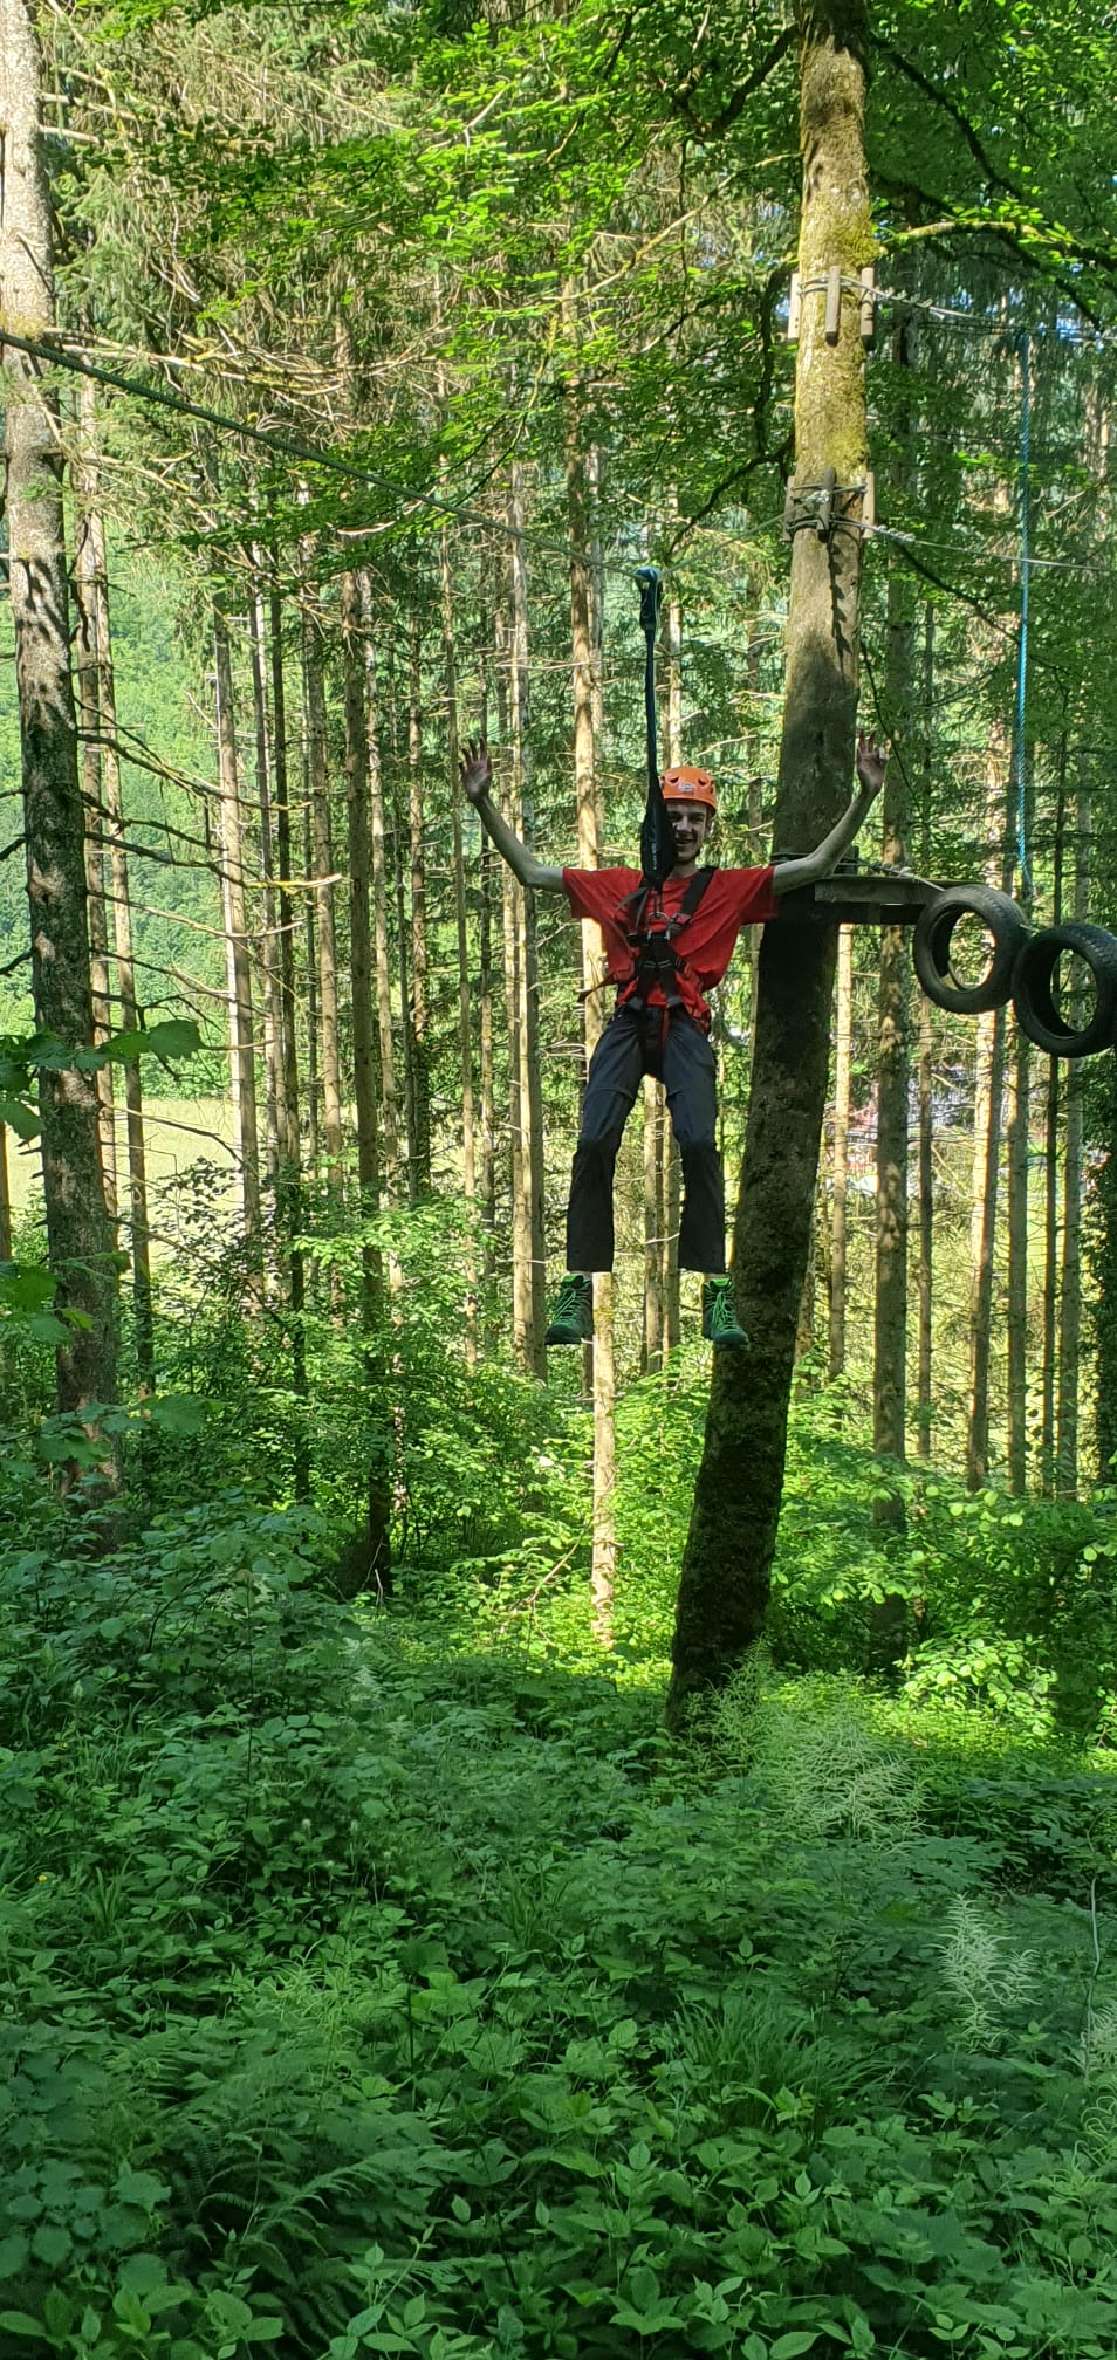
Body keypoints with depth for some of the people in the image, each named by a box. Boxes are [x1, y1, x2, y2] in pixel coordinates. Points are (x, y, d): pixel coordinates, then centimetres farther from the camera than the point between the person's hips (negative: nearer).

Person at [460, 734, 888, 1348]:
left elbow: (815, 864, 11)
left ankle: (716, 1292, -17)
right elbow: (530, 872, 24)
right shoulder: (619, 886, 22)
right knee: (595, 1141, -19)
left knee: (698, 1142, -23)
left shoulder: (730, 887, 17)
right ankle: (578, 1287, -15)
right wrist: (484, 802, 19)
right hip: (628, 1021, 2)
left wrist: (864, 797, 2)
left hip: (685, 1026, -1)